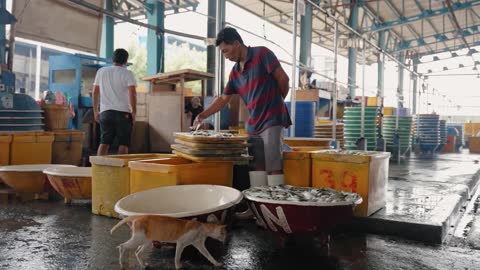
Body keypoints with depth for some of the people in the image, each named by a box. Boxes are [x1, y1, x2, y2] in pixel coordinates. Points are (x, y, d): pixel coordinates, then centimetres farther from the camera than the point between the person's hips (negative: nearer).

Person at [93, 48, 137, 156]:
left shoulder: (101, 71, 11)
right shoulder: (128, 74, -3)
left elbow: (95, 92, 12)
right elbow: (132, 93, -12)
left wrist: (95, 111, 18)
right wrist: (134, 112, -6)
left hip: (105, 112, 4)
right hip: (123, 112, -4)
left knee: (104, 142, 6)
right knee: (123, 144, 2)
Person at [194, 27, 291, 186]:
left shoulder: (261, 54, -7)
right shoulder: (235, 73, 13)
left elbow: (283, 78, -8)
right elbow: (223, 99, 18)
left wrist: (276, 101, 6)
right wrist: (203, 115, 9)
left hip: (272, 120, -7)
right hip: (253, 125, 7)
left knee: (273, 167, -7)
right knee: (257, 167, 7)